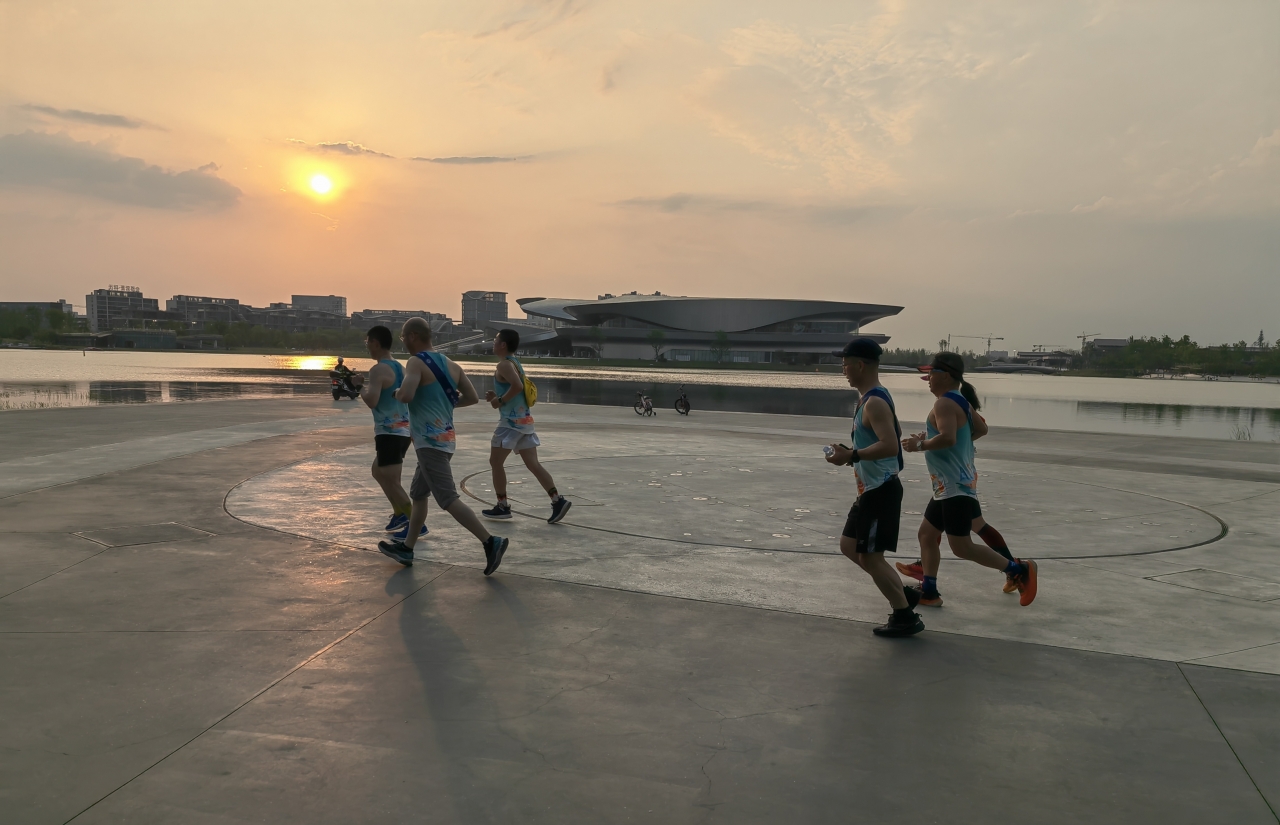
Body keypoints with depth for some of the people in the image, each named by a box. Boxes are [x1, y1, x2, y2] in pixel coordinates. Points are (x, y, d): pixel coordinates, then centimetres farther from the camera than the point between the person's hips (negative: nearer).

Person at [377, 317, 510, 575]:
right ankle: (406, 548, 28)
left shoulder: (417, 363, -11)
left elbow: (406, 395, -27)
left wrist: (397, 393, -4)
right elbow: (473, 398, 11)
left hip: (431, 441, -9)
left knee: (448, 499, -10)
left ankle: (491, 542, -16)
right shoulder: (451, 365, 12)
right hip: (444, 438, 9)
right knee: (418, 495, 19)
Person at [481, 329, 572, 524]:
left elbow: (518, 386, -28)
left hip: (511, 421, -9)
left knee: (496, 462, 5)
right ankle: (558, 500, -6)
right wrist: (497, 396, 14)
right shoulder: (515, 363, 18)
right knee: (533, 464, 4)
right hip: (525, 420, 9)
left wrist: (500, 401, -16)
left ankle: (502, 506, 9)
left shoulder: (504, 364, -12)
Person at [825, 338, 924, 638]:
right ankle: (904, 593, 23)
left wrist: (851, 455, -28)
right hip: (872, 488, 11)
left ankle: (906, 618, 9)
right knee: (849, 545, 17)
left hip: (882, 490, -11)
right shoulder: (871, 399, 12)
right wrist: (852, 454, 17)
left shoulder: (874, 402, -21)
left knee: (870, 557, -3)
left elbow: (890, 446, -32)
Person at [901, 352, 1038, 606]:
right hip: (948, 487, 11)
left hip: (955, 488, -11)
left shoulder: (945, 403, -18)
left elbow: (947, 438, -33)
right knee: (926, 534, 14)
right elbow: (981, 429, 25)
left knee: (962, 548, -5)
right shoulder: (960, 401, 13)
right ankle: (929, 592, 18)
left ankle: (1019, 570, 4)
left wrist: (919, 445, -19)